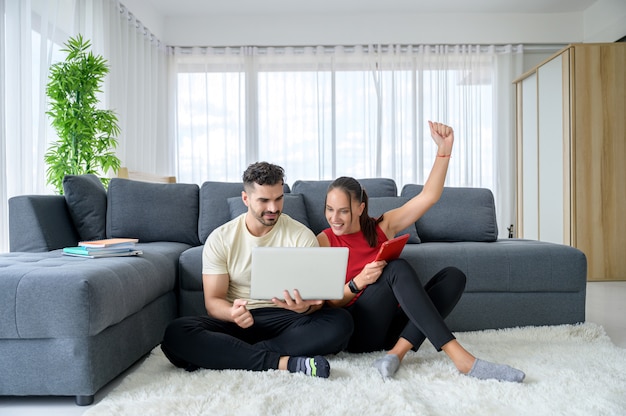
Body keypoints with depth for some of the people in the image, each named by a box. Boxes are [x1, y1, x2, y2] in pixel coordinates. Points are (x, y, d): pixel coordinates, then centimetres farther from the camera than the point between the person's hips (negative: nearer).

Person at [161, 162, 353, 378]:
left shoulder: (302, 235, -3)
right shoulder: (220, 239, -2)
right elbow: (213, 300, -4)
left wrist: (305, 307, -30)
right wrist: (232, 312, -29)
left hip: (285, 320, 0)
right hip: (238, 322, 0)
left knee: (341, 322, -28)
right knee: (176, 332, -26)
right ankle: (283, 362, -29)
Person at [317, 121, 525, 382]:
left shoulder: (383, 226, 7)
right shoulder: (324, 241, -1)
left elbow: (428, 196, -2)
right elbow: (326, 303, -4)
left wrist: (444, 148, -11)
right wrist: (358, 283, -21)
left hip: (391, 327, 5)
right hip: (356, 331, -5)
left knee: (453, 275, -15)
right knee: (397, 268, -29)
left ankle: (397, 351, -29)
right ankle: (460, 357, -35)